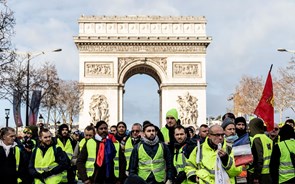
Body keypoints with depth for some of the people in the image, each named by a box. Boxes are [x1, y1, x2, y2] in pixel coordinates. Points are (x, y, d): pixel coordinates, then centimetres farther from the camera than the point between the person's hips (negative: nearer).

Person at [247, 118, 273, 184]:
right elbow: (268, 157, 12)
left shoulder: (257, 139, -13)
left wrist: (256, 177, -17)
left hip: (259, 175, -8)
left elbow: (259, 159, -19)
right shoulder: (268, 139, 9)